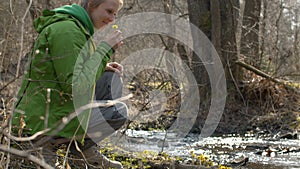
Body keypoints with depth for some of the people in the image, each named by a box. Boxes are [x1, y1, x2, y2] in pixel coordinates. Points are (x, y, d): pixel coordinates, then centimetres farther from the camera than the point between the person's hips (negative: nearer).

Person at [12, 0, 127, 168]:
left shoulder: (77, 28, 15)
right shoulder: (66, 29, -18)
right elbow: (76, 86, -24)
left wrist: (104, 67, 8)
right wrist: (105, 48, -18)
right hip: (45, 121, -10)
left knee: (112, 79, 12)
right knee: (119, 112, -13)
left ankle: (88, 149, 8)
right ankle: (52, 141, -8)